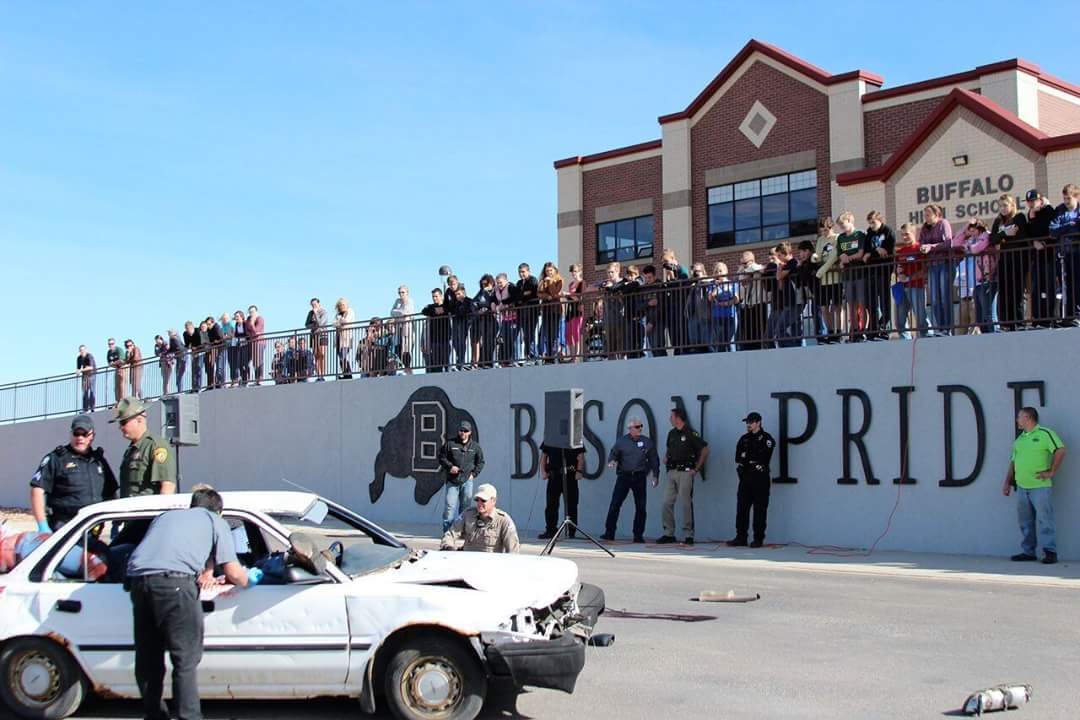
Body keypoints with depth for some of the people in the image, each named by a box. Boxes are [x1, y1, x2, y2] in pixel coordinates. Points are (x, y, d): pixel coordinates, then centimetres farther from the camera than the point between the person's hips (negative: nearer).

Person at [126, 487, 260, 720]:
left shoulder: (165, 516, 35)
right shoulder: (215, 521, 20)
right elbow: (234, 573, 11)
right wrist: (249, 579, 32)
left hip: (138, 578, 5)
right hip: (175, 581, -5)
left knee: (147, 659, 15)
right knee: (186, 660, 0)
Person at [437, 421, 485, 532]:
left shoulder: (475, 446, 8)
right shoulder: (450, 443, 3)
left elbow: (480, 462, 16)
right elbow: (441, 457, 8)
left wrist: (473, 473, 4)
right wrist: (450, 466, -7)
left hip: (467, 481, 1)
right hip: (452, 481, -1)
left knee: (465, 506, 3)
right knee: (450, 506, -7)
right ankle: (447, 530, -2)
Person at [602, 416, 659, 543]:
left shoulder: (647, 442, 7)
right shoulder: (621, 441, 5)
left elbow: (654, 459, 10)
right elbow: (613, 454, 7)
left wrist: (655, 475, 5)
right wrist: (612, 461, -16)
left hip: (639, 478, 1)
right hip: (624, 476, -1)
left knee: (640, 507, 1)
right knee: (615, 505, -6)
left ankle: (638, 535, 11)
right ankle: (609, 533, -1)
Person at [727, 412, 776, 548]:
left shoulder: (766, 439, -2)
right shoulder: (744, 439, 17)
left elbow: (763, 459, -13)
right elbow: (738, 459, 8)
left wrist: (746, 457, -4)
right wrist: (753, 461, -7)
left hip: (760, 479, -6)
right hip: (745, 478, 6)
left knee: (760, 510, -2)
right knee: (741, 508, 2)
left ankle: (758, 539, 2)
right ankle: (741, 538, 5)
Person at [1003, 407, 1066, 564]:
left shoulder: (1044, 433, -5)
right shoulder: (1020, 438, 17)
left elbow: (1060, 451, -13)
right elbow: (1013, 462, 20)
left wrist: (1051, 472, -12)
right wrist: (1007, 483, 15)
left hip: (1040, 486, -7)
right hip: (1021, 487, 7)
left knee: (1044, 519, -7)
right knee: (1025, 522, 10)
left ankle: (1050, 552, -4)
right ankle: (1028, 552, 16)